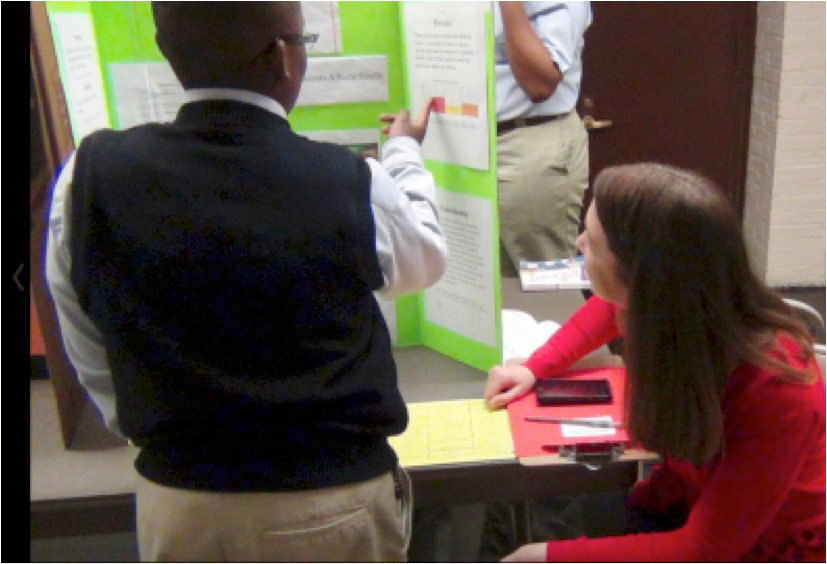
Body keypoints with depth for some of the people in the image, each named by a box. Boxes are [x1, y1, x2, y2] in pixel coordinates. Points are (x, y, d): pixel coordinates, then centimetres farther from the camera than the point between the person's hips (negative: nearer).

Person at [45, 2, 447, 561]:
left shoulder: (93, 176, -12)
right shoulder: (350, 184, -18)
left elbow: (91, 357, 0)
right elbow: (425, 257, 5)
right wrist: (405, 152, 22)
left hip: (177, 502, 2)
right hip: (333, 502, -1)